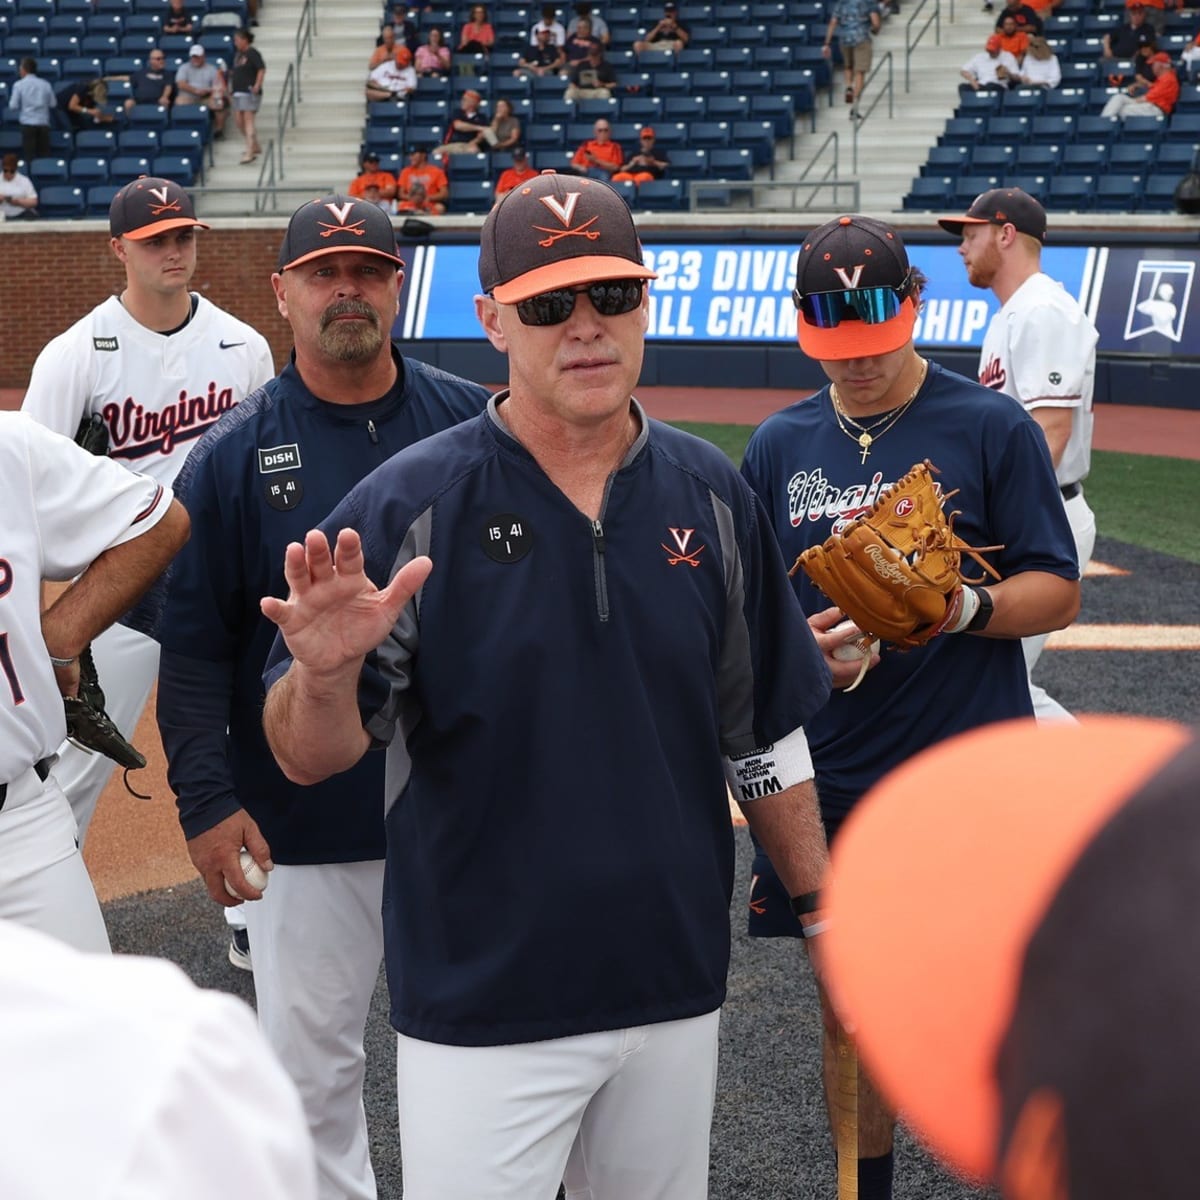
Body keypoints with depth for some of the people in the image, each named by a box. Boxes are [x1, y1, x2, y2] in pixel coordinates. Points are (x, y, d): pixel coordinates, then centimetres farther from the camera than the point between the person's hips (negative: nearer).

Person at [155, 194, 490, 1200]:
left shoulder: (471, 423, 1)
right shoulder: (233, 454, -2)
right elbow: (193, 643, -2)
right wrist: (205, 799, -10)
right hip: (299, 816, -1)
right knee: (310, 1053, 7)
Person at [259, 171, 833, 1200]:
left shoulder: (710, 494, 3)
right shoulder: (409, 505, -9)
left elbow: (764, 731, 11)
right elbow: (308, 757, -12)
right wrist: (324, 672, -32)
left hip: (677, 989, 4)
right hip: (481, 1007, -4)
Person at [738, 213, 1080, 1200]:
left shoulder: (994, 427, -3)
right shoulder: (781, 444, 9)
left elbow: (1057, 595, -4)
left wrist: (961, 606, -23)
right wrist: (796, 642, -10)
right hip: (833, 784, 4)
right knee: (850, 1007, 12)